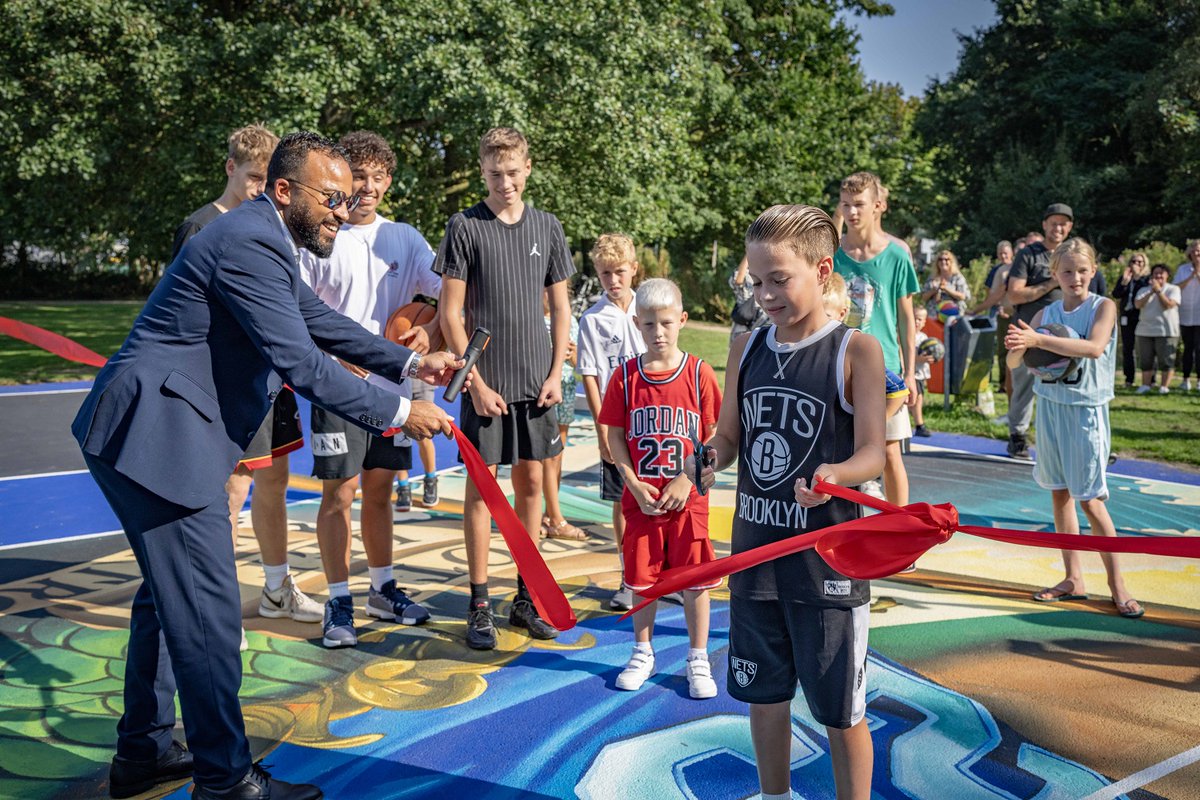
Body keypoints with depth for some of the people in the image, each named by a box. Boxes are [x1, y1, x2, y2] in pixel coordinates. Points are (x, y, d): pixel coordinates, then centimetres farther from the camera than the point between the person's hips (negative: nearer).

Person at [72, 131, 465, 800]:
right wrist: (399, 413, -17)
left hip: (158, 431, 12)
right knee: (207, 605, -4)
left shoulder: (265, 241, 15)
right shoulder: (248, 244, -18)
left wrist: (410, 363, 13)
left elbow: (322, 322, 21)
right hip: (157, 434, -12)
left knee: (170, 590, 20)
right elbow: (300, 364, -23)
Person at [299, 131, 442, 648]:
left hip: (392, 387, 4)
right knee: (338, 493, -1)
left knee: (379, 491, 14)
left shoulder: (405, 239, 8)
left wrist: (428, 331, -14)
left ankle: (383, 590, 26)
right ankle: (338, 603, 11)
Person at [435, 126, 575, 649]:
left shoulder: (546, 226, 7)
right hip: (487, 381, -3)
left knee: (531, 481, 8)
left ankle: (526, 597, 21)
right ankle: (479, 605, 11)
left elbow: (560, 307, 11)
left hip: (536, 380, 3)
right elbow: (451, 312, -5)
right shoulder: (465, 227, -2)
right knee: (481, 485, 1)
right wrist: (477, 382, -10)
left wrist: (556, 372, 1)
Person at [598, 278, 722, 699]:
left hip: (687, 498, -1)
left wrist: (686, 480, -11)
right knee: (641, 577, 12)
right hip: (641, 498, 1)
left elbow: (713, 436, -2)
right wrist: (634, 484, -9)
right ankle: (642, 654, 30)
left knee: (695, 578, 6)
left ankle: (698, 660, 22)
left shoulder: (699, 373, -4)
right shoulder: (626, 375, -1)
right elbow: (615, 436, 1)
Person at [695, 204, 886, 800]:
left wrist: (835, 474, -33)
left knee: (841, 712, 9)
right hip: (755, 550, 5)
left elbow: (872, 451, -13)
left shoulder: (857, 351, -9)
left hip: (829, 559, -5)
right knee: (764, 696, 19)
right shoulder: (747, 349, 4)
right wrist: (706, 460, -10)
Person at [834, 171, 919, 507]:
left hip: (884, 368, -1)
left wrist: (910, 372, -1)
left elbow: (906, 318, 3)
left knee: (890, 454, 3)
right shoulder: (831, 254, 0)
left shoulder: (896, 256, -2)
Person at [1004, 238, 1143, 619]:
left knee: (1090, 499, -4)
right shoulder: (1046, 313, 5)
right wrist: (1020, 345, -21)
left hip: (1086, 409, -4)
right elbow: (1014, 361, 2)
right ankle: (1073, 580, 18)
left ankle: (1117, 584, 9)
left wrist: (1039, 340, -32)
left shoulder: (1103, 307, -5)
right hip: (1050, 406, 4)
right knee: (1059, 492, 8)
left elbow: (1094, 347, -25)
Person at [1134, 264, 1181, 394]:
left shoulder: (1173, 289, 3)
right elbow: (1137, 304, -5)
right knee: (1145, 360, 4)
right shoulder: (1145, 289, 13)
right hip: (1145, 330, 4)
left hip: (1166, 331, -3)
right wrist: (1151, 292, -15)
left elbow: (1168, 305, -14)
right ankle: (1145, 385, 9)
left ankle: (1165, 386, -2)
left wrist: (1158, 290, -14)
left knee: (1166, 360, -5)